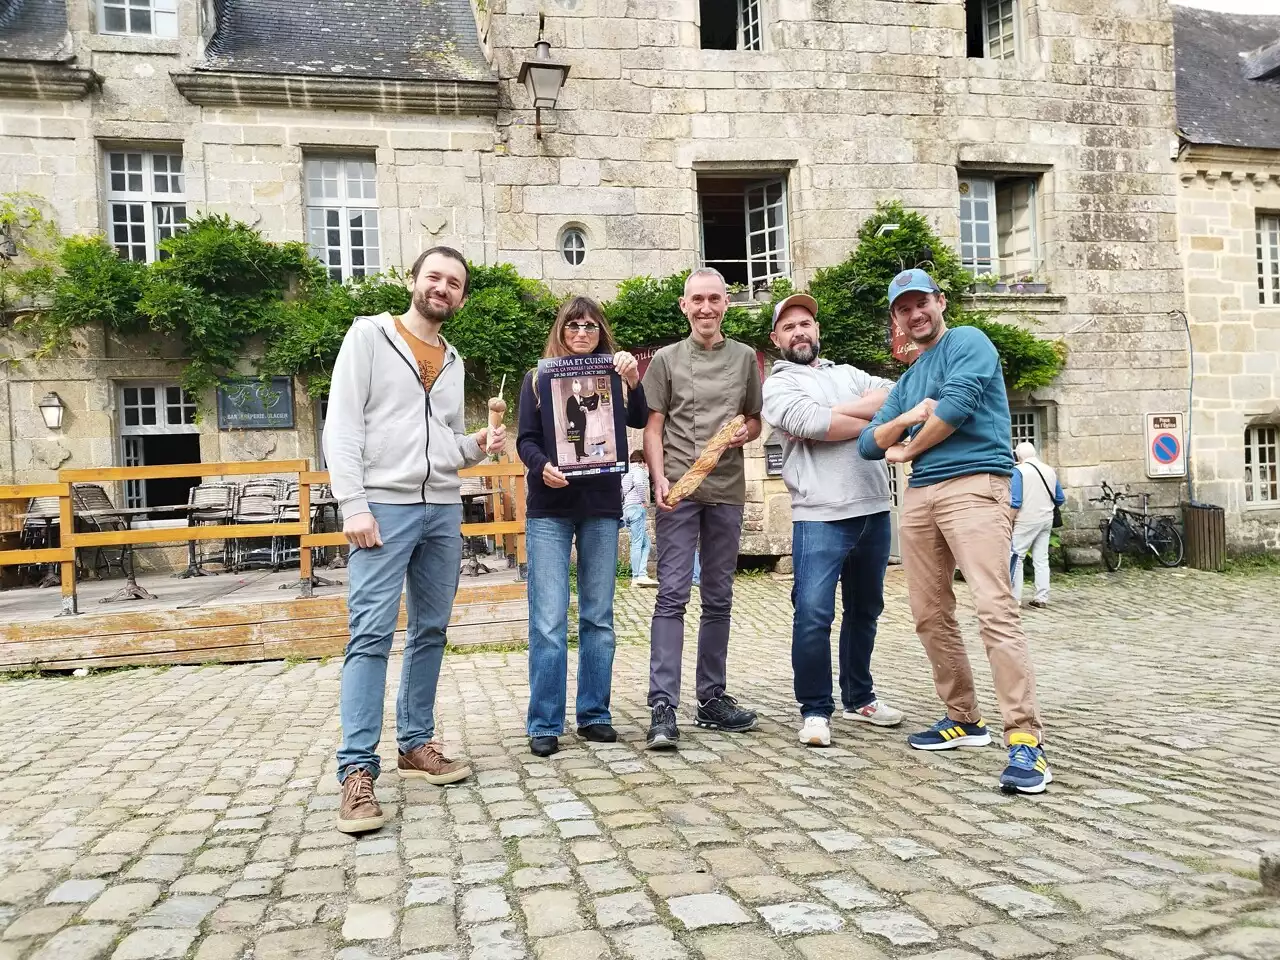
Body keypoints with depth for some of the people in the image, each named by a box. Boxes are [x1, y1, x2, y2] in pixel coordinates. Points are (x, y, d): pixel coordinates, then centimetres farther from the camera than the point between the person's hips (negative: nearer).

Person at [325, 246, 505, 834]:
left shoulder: (453, 361, 18)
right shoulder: (369, 335, 1)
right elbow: (342, 425, -7)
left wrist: (479, 446, 0)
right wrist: (353, 505, -15)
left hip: (444, 510, 6)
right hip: (384, 505, -6)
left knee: (431, 632, 10)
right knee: (372, 634, -10)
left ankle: (416, 745, 21)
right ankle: (357, 771, -7)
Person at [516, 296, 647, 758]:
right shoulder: (539, 378, 7)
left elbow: (639, 421, -6)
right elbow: (525, 440, 1)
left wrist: (633, 382, -22)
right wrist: (543, 468, -19)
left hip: (601, 507, 2)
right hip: (550, 509, -2)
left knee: (598, 617, 7)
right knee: (549, 620, -4)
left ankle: (594, 714, 17)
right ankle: (544, 723, 4)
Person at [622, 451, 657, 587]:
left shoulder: (626, 474, 25)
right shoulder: (638, 470, -1)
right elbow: (639, 483, -22)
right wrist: (644, 500, -13)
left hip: (626, 509, 9)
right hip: (637, 507, -9)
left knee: (645, 543, 8)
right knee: (638, 543, -9)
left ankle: (642, 575, -1)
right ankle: (637, 577, -10)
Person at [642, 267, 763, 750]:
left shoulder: (744, 357, 12)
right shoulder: (666, 360, 6)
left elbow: (755, 419, 18)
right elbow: (653, 427, 3)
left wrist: (746, 431, -5)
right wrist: (660, 479, -11)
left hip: (727, 491, 3)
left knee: (718, 599, 9)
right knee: (672, 594, -9)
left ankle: (712, 698, 19)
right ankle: (663, 706, -10)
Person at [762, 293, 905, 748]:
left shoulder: (849, 374, 20)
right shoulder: (778, 386, 4)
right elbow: (812, 425, -16)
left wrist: (838, 410, -11)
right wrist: (874, 421, -4)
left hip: (873, 510, 6)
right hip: (820, 516, -6)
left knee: (865, 609, 15)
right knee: (813, 614, -13)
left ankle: (859, 698, 30)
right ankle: (815, 710, 1)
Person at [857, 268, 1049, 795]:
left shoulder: (968, 342, 4)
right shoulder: (907, 380, 25)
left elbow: (957, 405, -13)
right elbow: (868, 445, 17)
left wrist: (908, 449, 3)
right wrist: (906, 418, -4)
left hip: (974, 484, -8)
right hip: (919, 495, 8)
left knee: (994, 609, -18)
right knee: (930, 615, 9)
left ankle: (1025, 738, -17)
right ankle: (964, 718, 21)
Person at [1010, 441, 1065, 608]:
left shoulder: (1019, 471, -9)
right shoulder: (1050, 470, 9)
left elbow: (1015, 502, -15)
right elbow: (1060, 499, 15)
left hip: (1026, 521, -6)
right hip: (1046, 521, 6)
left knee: (1016, 557, -1)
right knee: (1041, 559, 9)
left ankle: (1014, 598, -3)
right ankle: (1042, 598, 9)